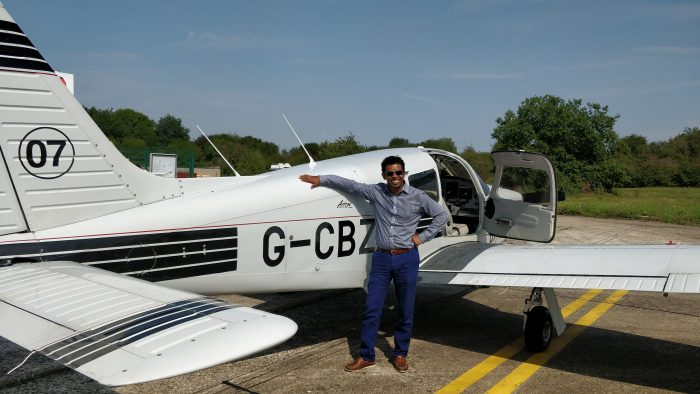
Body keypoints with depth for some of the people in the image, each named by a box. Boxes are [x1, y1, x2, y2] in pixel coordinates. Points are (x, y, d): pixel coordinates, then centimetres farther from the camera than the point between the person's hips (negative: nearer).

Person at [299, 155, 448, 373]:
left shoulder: (418, 196, -4)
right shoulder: (376, 192, 1)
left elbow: (442, 215, 3)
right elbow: (349, 184, 4)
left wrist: (423, 236, -3)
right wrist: (320, 179, 3)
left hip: (407, 258, -1)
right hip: (381, 258, 1)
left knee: (405, 311, 8)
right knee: (371, 308, 3)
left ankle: (400, 353, 24)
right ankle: (366, 355, 15)